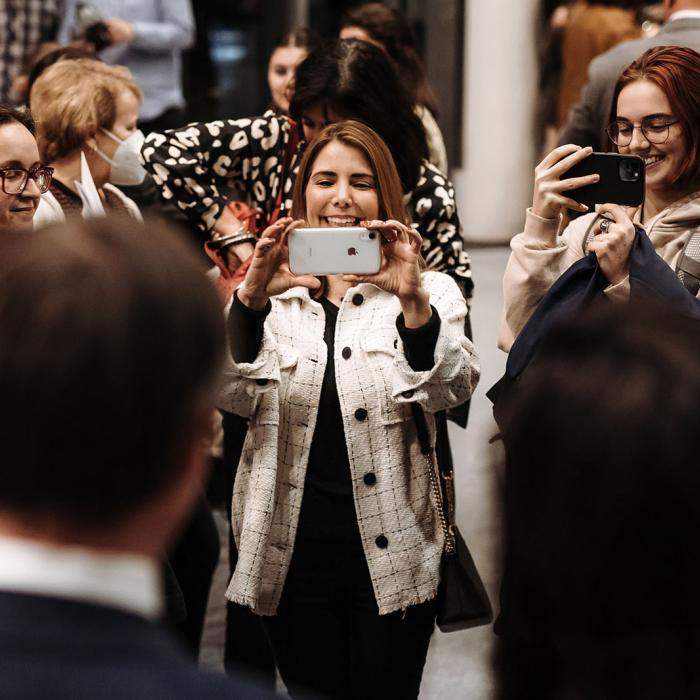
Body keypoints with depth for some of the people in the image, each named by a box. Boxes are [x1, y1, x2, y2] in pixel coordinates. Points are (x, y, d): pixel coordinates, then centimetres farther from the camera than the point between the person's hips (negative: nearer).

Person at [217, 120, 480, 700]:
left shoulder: (431, 292, 2)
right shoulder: (274, 296, 6)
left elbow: (450, 391, -14)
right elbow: (233, 396, -8)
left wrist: (415, 301, -31)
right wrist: (251, 298, -24)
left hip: (391, 558, -1)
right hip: (294, 556, 2)